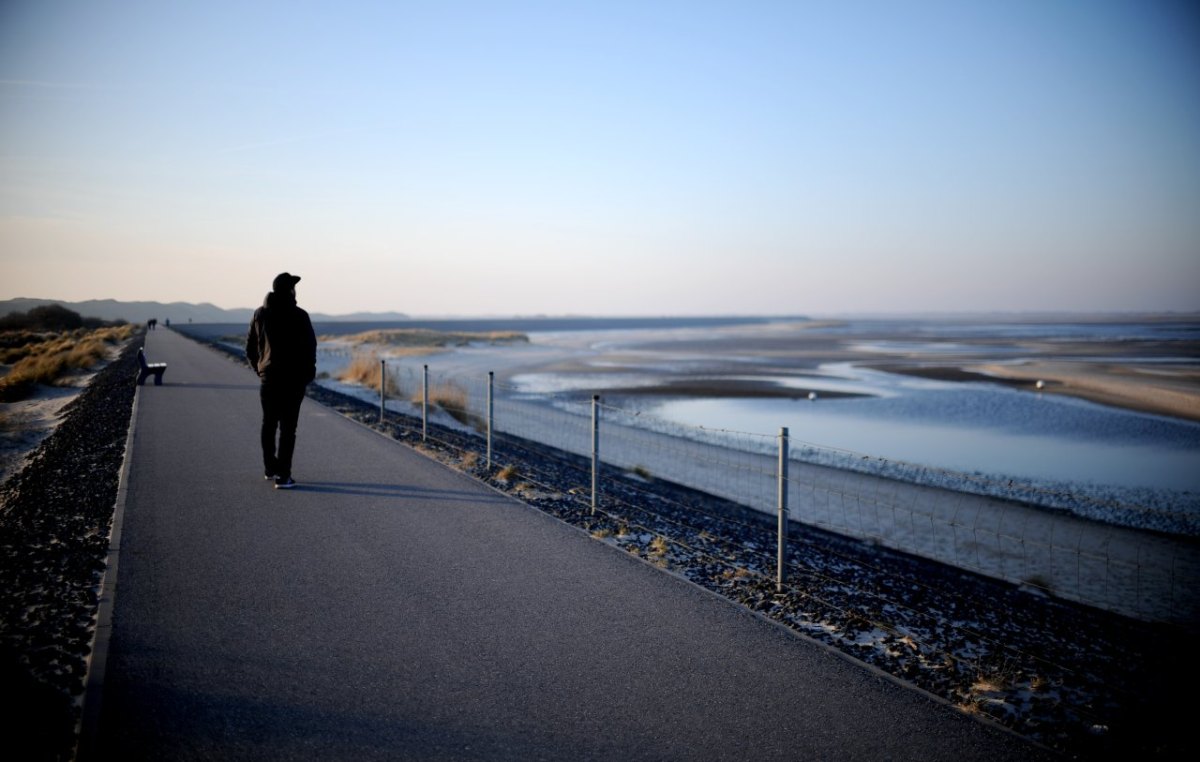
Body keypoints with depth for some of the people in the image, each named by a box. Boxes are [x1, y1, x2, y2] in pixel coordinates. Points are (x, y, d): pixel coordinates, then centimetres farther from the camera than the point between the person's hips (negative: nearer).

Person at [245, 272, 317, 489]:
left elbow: (250, 347, 9)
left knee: (269, 424, 18)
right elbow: (309, 347, -11)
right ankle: (283, 476, -8)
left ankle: (271, 468, 29)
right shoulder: (298, 315, -11)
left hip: (268, 378, 5)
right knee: (288, 427, -5)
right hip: (293, 379, -5)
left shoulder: (260, 314, 5)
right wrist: (308, 373, 2)